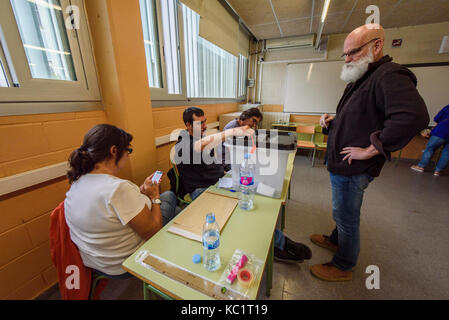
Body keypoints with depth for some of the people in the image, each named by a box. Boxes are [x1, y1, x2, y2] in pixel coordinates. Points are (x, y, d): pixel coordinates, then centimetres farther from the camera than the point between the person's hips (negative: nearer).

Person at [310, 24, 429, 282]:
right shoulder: (362, 79, 16)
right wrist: (333, 121, 7)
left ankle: (343, 267, 28)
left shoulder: (389, 75, -17)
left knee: (347, 217, 7)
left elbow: (414, 116, -33)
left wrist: (370, 150, -28)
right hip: (341, 164, 10)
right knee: (342, 212, 25)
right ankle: (336, 240, 48)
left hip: (353, 168, -10)